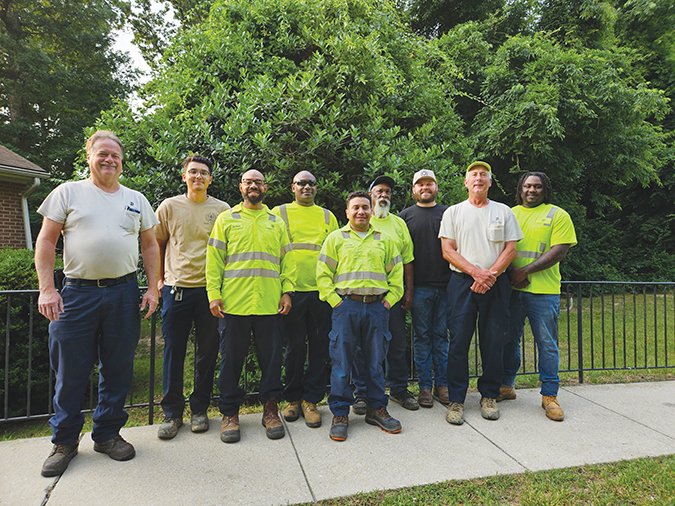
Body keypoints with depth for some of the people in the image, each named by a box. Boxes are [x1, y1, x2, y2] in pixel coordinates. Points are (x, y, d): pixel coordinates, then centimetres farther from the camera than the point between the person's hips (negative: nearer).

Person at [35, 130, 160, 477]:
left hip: (124, 293, 2)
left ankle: (107, 434, 25)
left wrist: (152, 289, 3)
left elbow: (150, 246, 12)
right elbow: (46, 241, 2)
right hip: (77, 293, -2)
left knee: (118, 369, 9)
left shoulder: (136, 200, 12)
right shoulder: (68, 192, 6)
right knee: (70, 372, 5)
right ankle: (64, 441, 23)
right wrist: (47, 289, -7)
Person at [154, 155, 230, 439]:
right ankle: (172, 413, 20)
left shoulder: (222, 210, 5)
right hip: (176, 288, 0)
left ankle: (199, 410, 23)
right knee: (173, 352, 5)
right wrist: (159, 279, 9)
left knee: (207, 352, 7)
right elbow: (157, 244, 14)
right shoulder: (170, 206, 6)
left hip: (209, 289, 0)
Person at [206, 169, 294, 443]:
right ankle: (229, 413, 21)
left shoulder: (276, 222, 15)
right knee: (231, 358, 7)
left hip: (269, 303, 2)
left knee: (271, 356, 7)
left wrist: (287, 291, 1)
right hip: (233, 302, -1)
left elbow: (286, 259, 11)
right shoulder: (226, 219, 9)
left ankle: (270, 409, 22)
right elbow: (214, 259, 3)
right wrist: (213, 294, -5)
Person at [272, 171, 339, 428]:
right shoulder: (279, 213, 8)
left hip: (322, 291, 2)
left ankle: (311, 400, 19)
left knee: (319, 348, 5)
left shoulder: (328, 216, 14)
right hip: (292, 291, -2)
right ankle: (293, 398, 23)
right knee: (294, 347, 6)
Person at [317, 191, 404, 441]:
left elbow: (396, 273, 15)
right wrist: (335, 301, -6)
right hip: (346, 306, -2)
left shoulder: (384, 240, 14)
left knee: (376, 361, 9)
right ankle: (340, 413, 13)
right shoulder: (336, 238, 7)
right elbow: (322, 274, 2)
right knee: (342, 361, 1)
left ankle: (376, 409, 24)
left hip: (377, 307, 2)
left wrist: (389, 300, 4)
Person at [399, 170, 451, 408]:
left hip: (445, 284, 1)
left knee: (441, 335, 8)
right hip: (419, 286, -1)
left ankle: (442, 384, 18)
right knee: (422, 336, 5)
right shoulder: (405, 215, 8)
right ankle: (425, 386, 14)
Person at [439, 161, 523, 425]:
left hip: (496, 284, 2)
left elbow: (510, 249, 4)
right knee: (459, 341, -2)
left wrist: (491, 274, -12)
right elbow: (447, 251, 0)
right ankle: (456, 400, 6)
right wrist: (476, 272, -12)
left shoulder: (503, 211, 12)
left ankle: (489, 396, 21)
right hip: (462, 283, -1)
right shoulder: (453, 212, 8)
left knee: (494, 342, 5)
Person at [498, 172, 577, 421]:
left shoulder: (557, 215, 3)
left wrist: (525, 271, -15)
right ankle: (506, 386, 26)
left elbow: (559, 251, -8)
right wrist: (510, 273, -8)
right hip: (511, 289, 3)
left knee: (547, 344, 4)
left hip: (543, 290, -3)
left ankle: (550, 396, 16)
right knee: (509, 340, 11)